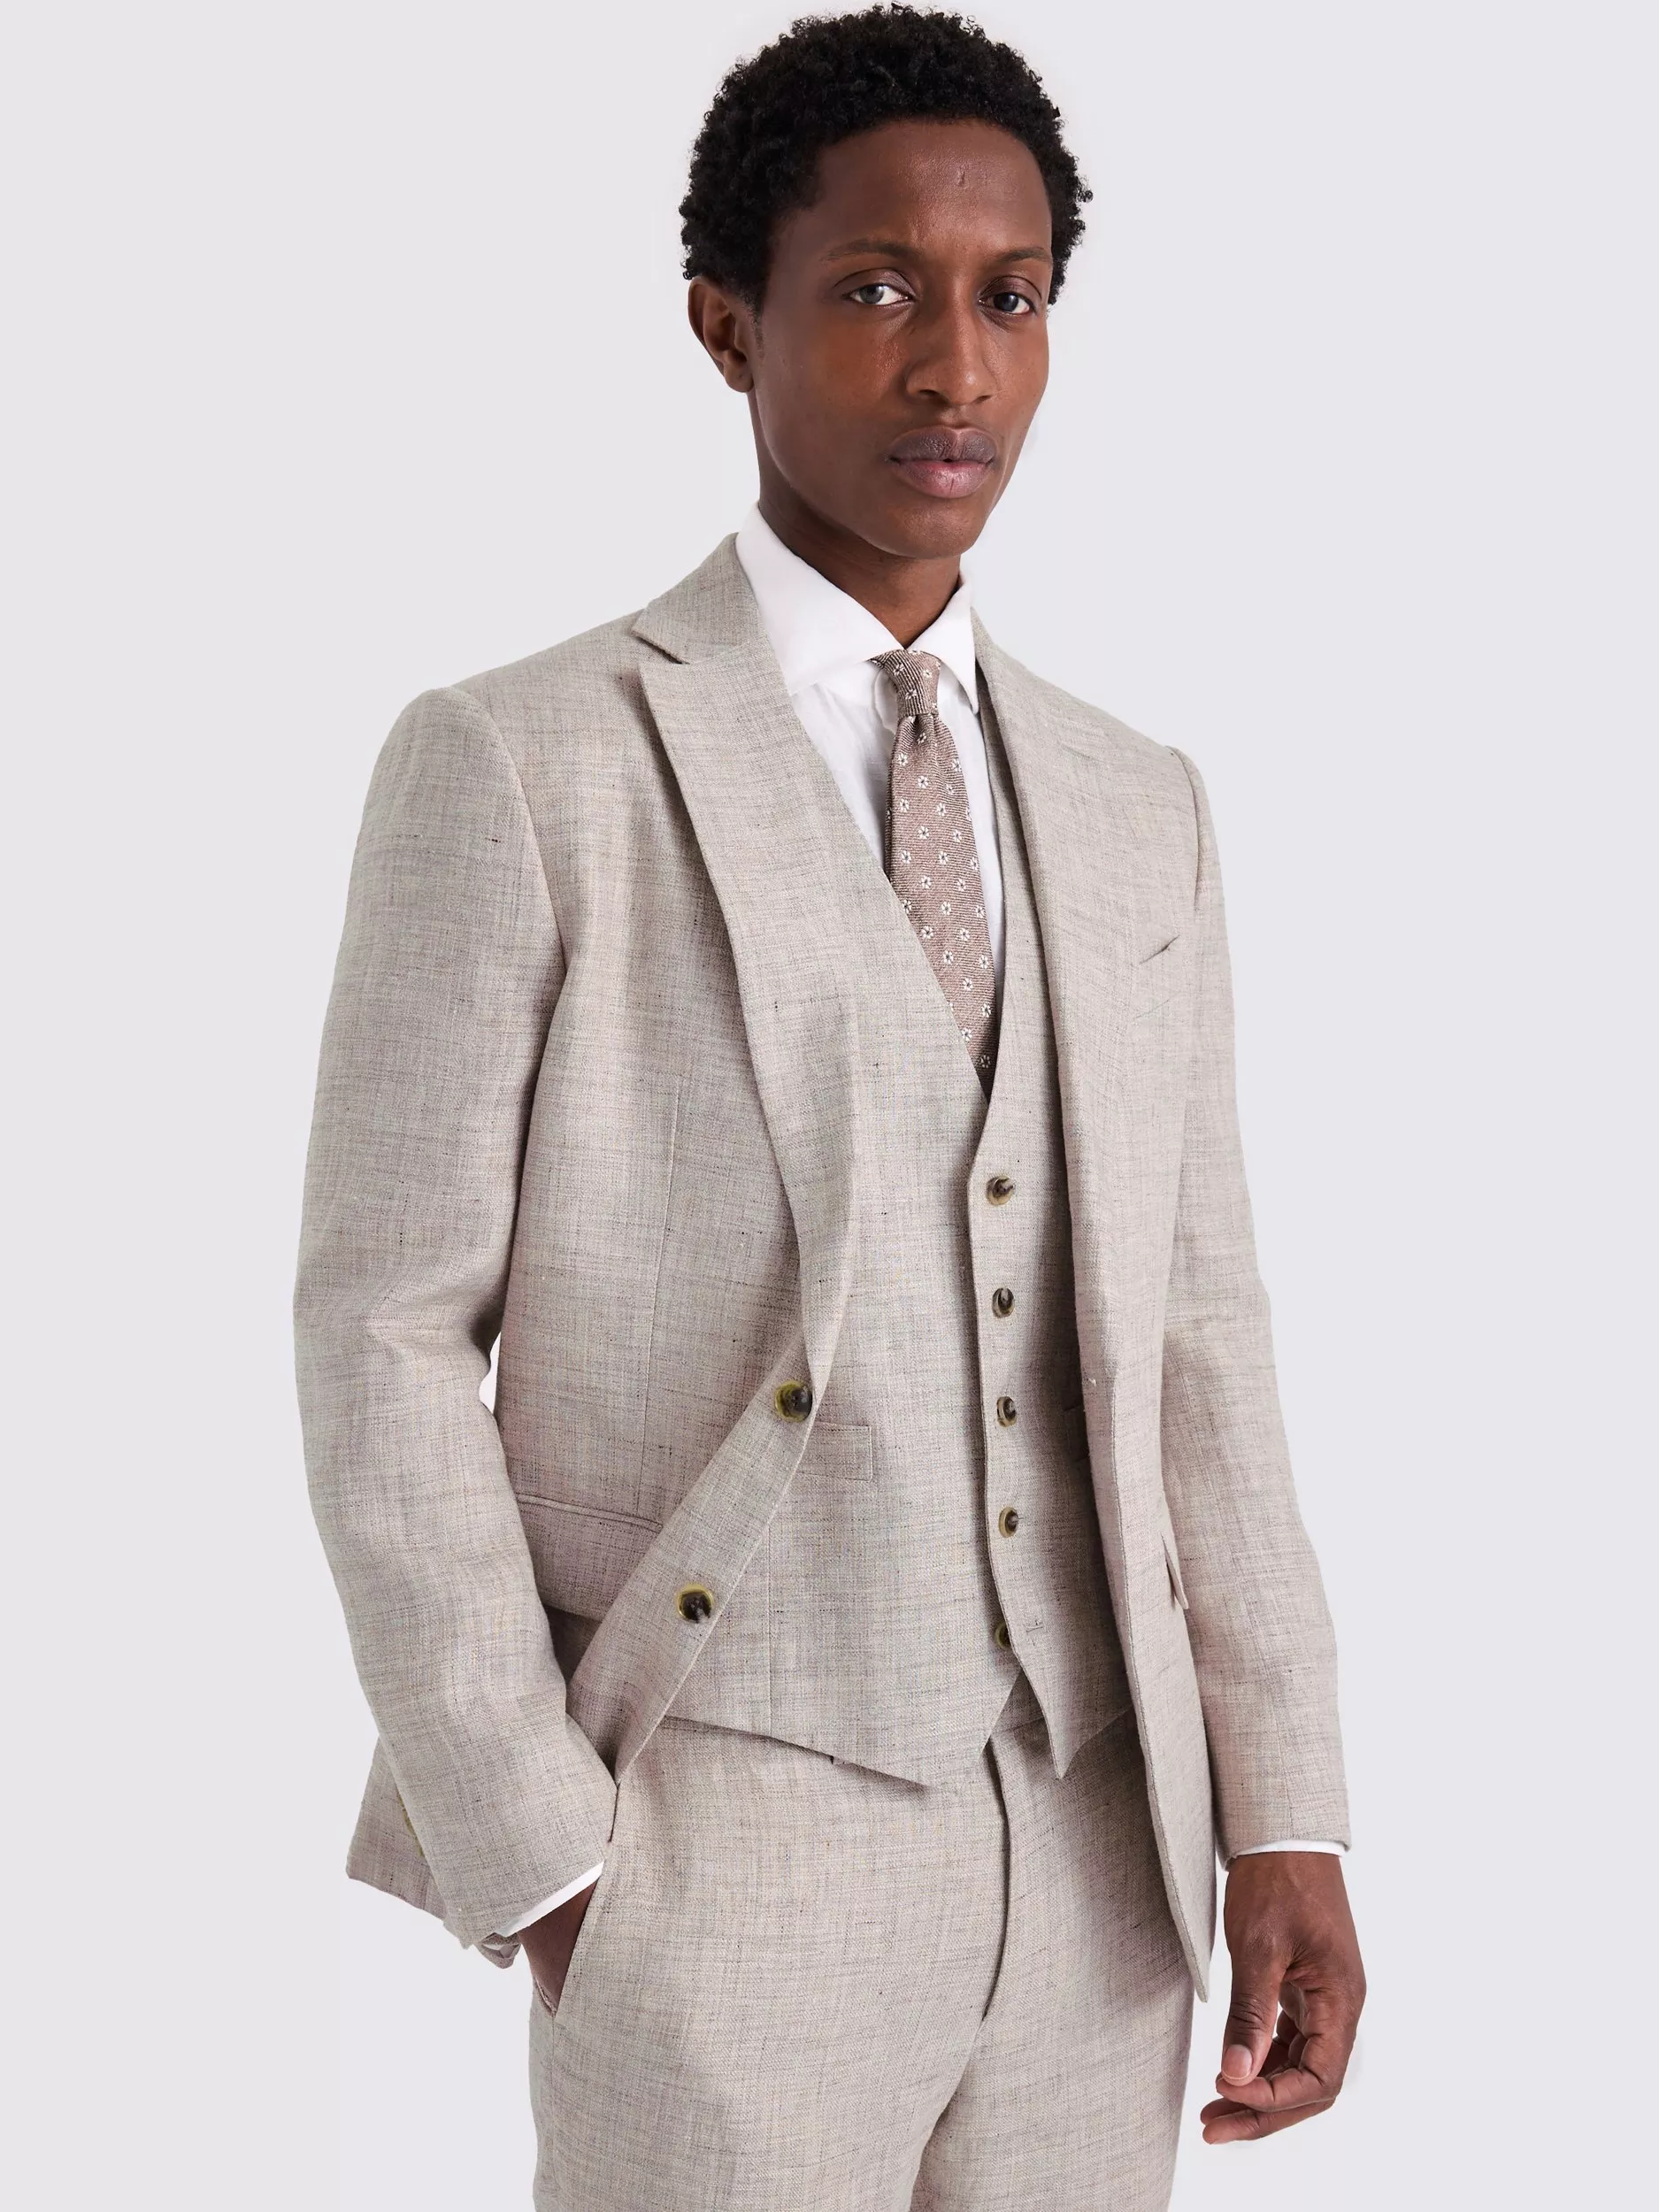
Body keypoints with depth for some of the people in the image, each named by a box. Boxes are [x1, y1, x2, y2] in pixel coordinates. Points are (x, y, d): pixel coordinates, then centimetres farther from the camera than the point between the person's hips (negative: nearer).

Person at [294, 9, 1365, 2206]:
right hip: (721, 1865, -5)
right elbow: (384, 1340, -8)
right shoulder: (516, 767, -7)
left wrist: (1288, 1825, 1)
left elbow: (1191, 1332, 8)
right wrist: (540, 1866, -11)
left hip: (1090, 1860, 5)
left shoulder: (1134, 809, 9)